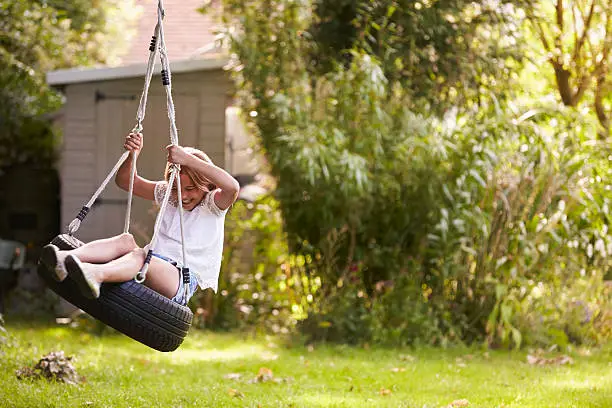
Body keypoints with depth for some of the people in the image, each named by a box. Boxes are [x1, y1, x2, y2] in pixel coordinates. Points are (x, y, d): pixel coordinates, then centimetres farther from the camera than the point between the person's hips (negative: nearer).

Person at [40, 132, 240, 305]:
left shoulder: (212, 204, 1)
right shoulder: (167, 195, 19)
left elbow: (232, 187, -23)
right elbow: (125, 181, 17)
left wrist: (187, 159, -28)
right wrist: (133, 154, -5)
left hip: (184, 281, -6)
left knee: (141, 255, -36)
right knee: (126, 240, -26)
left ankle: (96, 274, -70)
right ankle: (66, 259, -54)